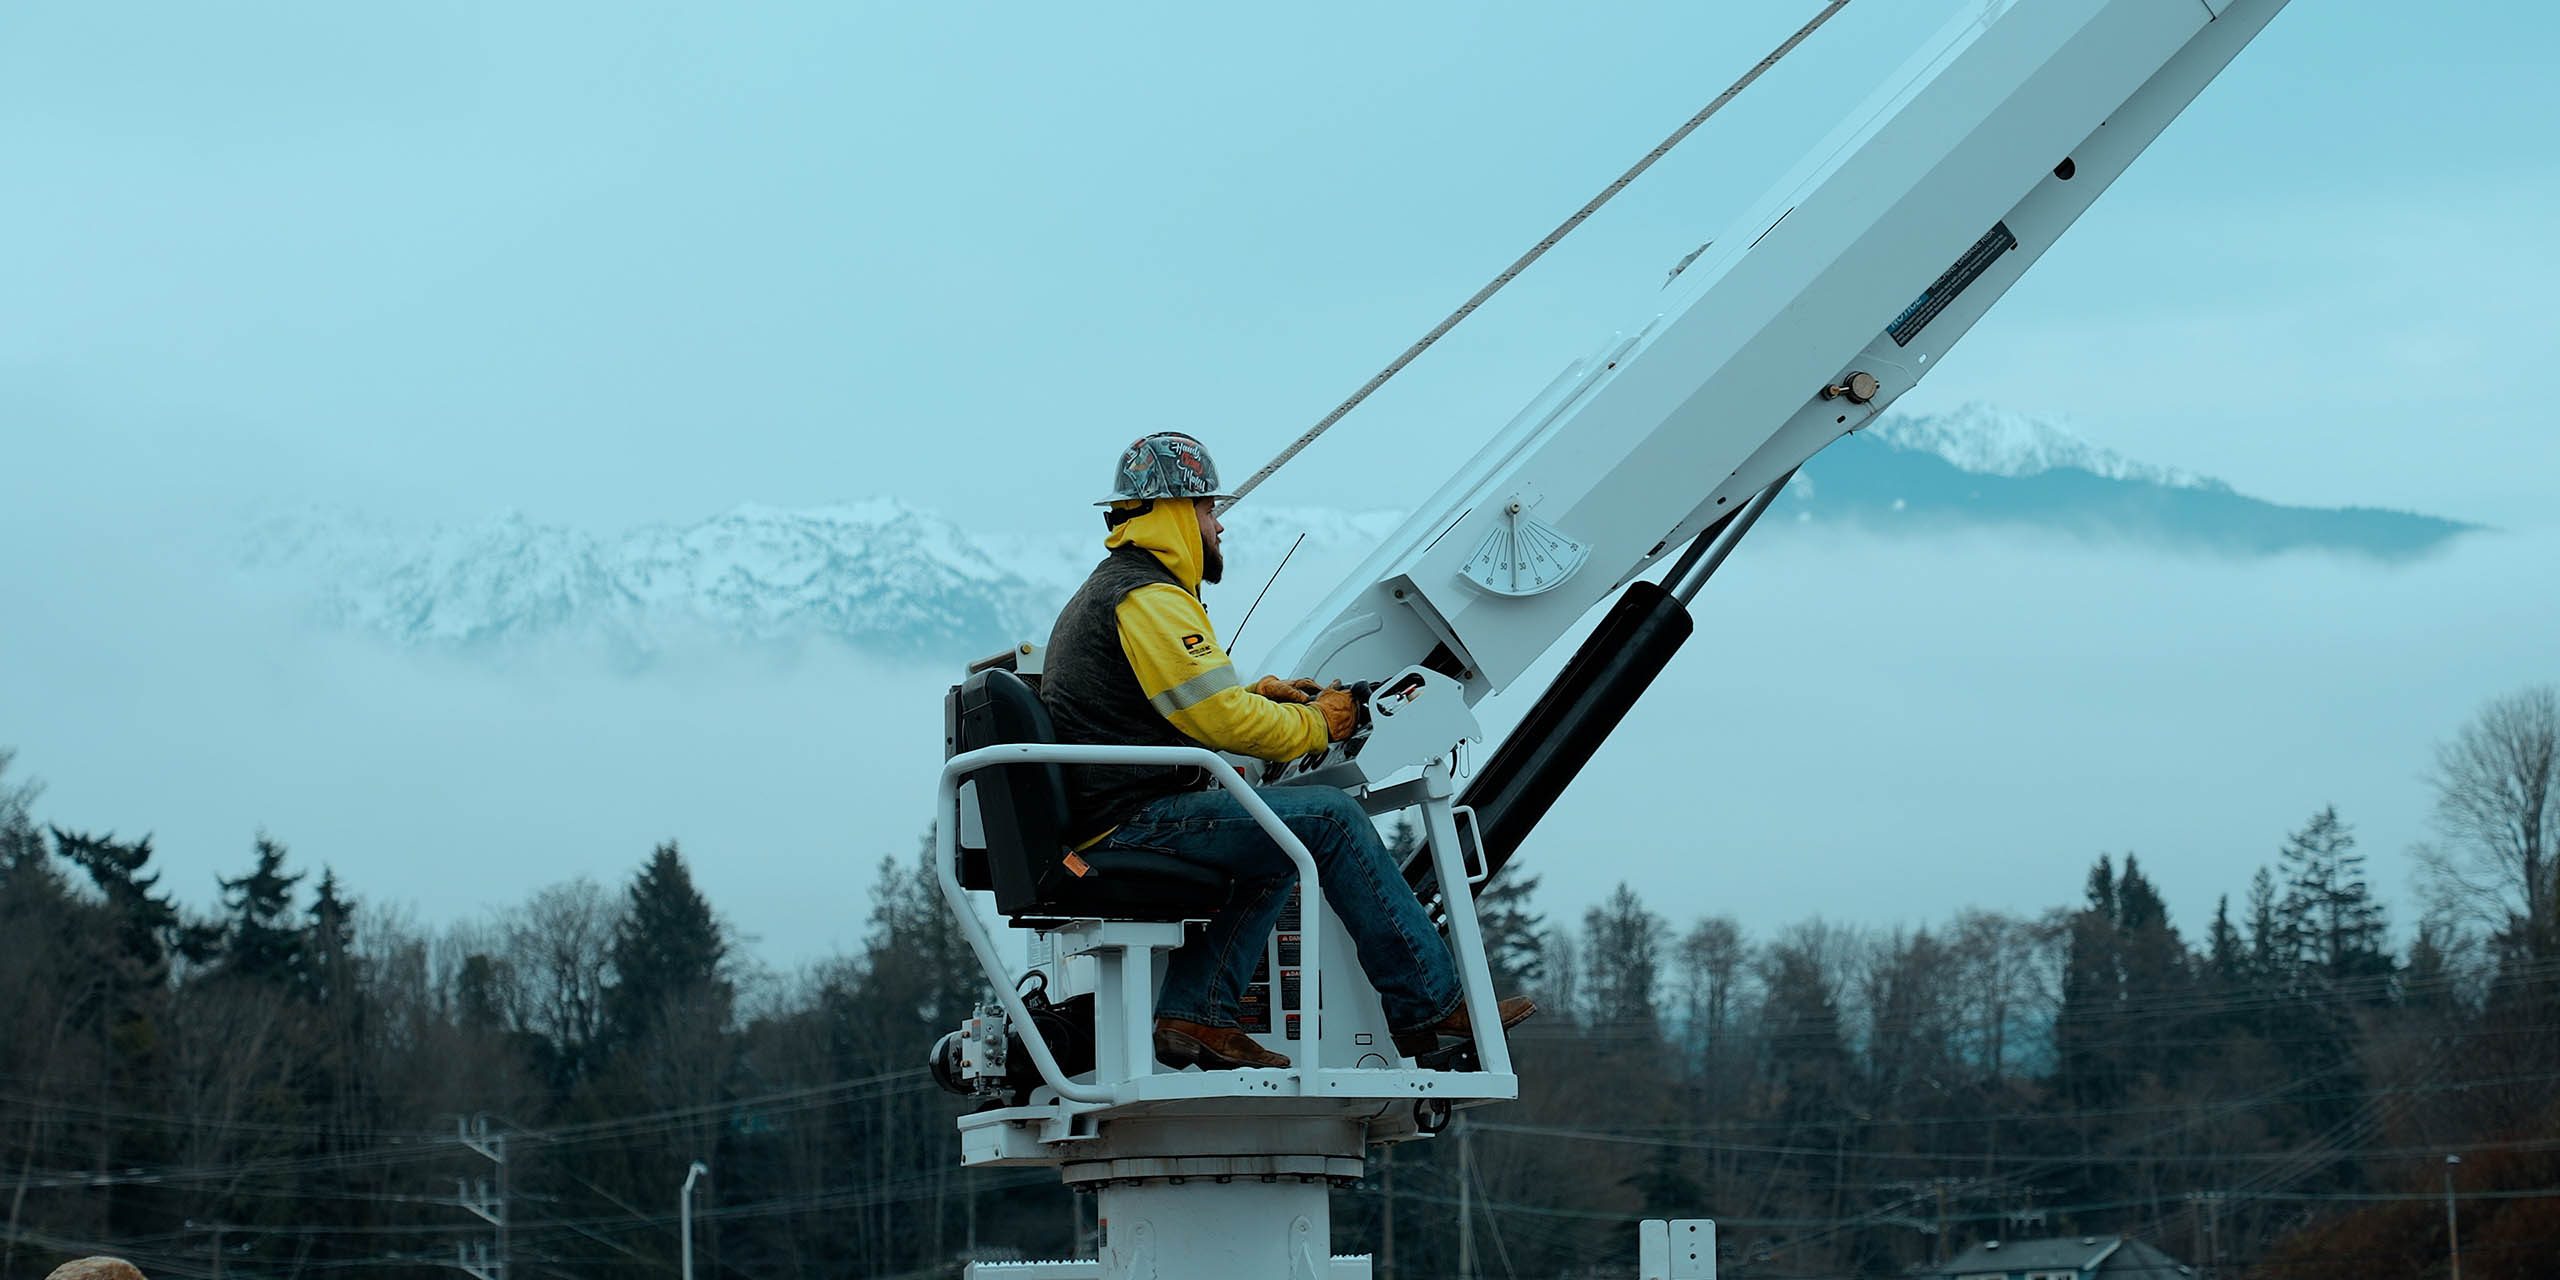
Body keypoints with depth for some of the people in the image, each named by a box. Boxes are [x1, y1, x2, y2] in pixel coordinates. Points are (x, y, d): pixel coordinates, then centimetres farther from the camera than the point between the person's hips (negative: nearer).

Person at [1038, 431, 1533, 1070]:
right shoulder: (1149, 599, -12)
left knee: (1282, 839, 20)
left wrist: (1254, 696, 16)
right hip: (1136, 819, -11)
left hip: (1098, 821, 11)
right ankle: (1429, 1005, -8)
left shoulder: (1102, 592, 24)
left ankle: (1194, 1012, 8)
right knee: (1330, 819, -10)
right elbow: (1221, 721, -18)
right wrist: (1316, 723, -2)